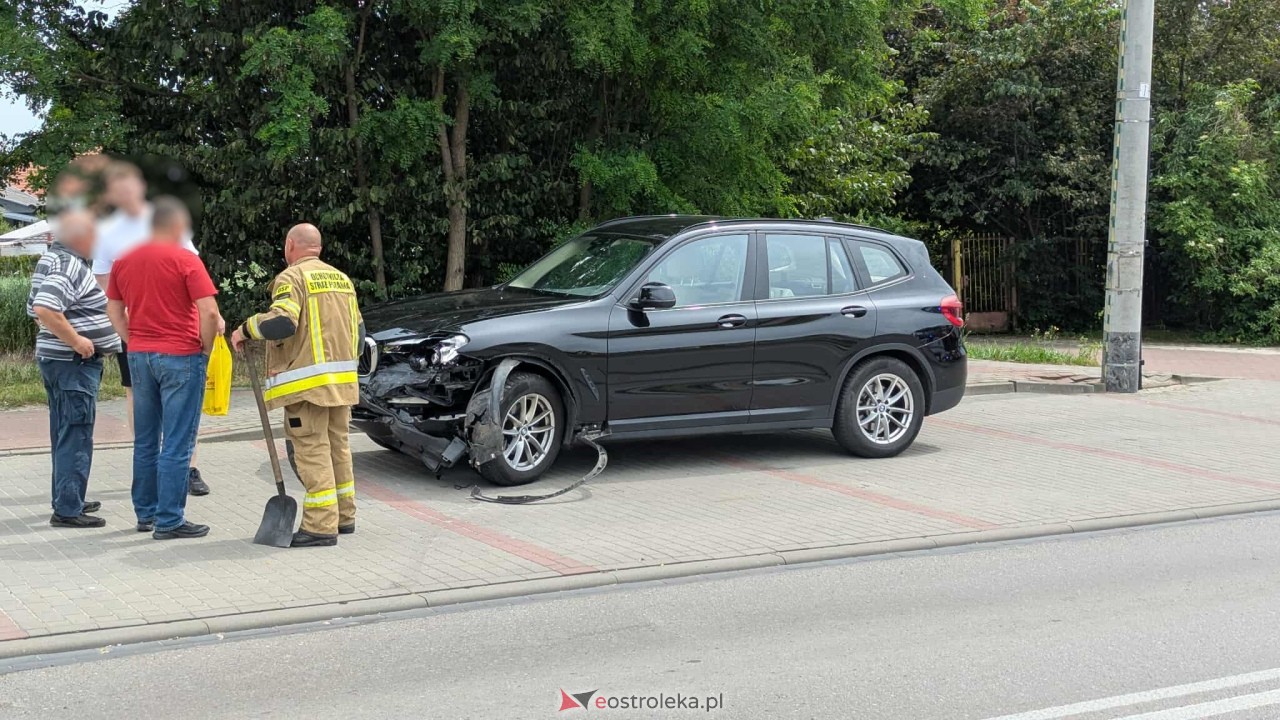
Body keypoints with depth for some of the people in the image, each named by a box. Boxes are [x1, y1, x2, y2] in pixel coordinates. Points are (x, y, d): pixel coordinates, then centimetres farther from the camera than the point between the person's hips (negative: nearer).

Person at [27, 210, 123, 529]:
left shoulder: (51, 260, 13)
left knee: (65, 435, 17)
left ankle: (68, 500, 26)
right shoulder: (69, 266, -18)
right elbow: (45, 309, -30)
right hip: (74, 363, -10)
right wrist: (76, 341, -23)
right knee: (76, 436, -6)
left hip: (55, 359, 10)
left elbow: (35, 308, 19)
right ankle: (68, 510, -4)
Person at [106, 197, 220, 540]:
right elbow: (209, 311, -17)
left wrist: (134, 343, 15)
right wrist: (205, 348, -4)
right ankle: (169, 521, -1)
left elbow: (114, 309, 14)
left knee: (145, 441, 15)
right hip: (180, 357, -6)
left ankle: (146, 513, 22)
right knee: (177, 445, -2)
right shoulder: (185, 260, -10)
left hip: (140, 356, 6)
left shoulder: (124, 261, 8)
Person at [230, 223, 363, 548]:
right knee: (337, 446, 15)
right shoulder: (341, 279, 17)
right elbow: (359, 331, 20)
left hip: (307, 382, -8)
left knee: (312, 450, -6)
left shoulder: (292, 278, -8)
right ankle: (344, 516, 22)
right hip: (343, 381, 8)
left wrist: (246, 330, -8)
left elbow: (281, 322, -23)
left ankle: (321, 526, -8)